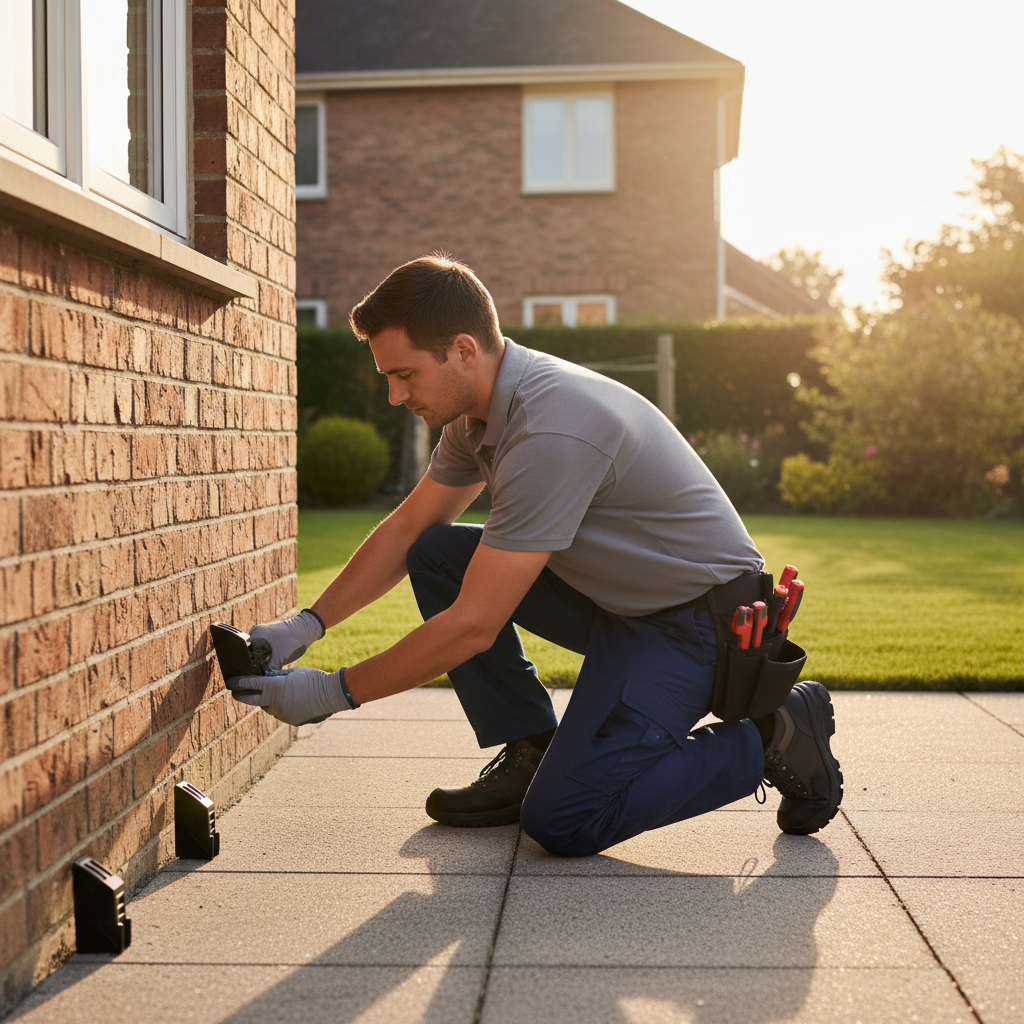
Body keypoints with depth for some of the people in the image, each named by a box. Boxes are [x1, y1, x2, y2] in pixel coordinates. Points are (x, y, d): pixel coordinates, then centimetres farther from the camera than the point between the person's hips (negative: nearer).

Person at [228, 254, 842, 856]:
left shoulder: (550, 431, -30)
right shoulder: (481, 408, 0)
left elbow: (472, 627, -27)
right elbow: (409, 528, 13)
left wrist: (335, 694, -17)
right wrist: (306, 626, 4)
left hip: (696, 621, -9)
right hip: (615, 598, 9)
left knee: (561, 822, -17)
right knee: (436, 555, 0)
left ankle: (769, 738, -1)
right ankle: (531, 755, 8)